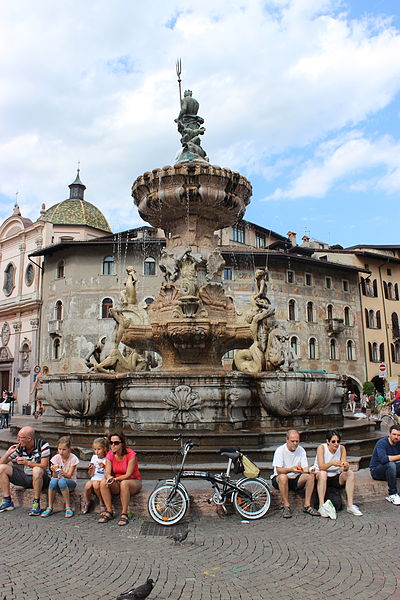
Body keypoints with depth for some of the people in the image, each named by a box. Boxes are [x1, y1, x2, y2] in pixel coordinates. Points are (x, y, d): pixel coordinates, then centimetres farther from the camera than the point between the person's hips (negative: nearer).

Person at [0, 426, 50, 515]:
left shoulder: (42, 445, -15)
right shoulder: (19, 447, -1)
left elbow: (44, 466, -20)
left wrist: (27, 462, -32)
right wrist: (8, 452, -16)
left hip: (42, 478, -6)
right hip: (25, 477, 6)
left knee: (37, 470, -39)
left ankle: (36, 503, -24)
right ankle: (7, 501, -3)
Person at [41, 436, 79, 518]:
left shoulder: (73, 458, -11)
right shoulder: (56, 458, -4)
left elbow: (69, 475, -16)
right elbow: (55, 476, -8)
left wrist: (63, 474, -39)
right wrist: (54, 471, -31)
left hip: (70, 482, -2)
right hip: (58, 480, 3)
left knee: (62, 481, -36)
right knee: (53, 480, -32)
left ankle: (68, 507, -24)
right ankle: (49, 508, -22)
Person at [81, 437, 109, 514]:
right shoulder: (94, 457, 12)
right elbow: (91, 475, 14)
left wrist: (104, 466, -19)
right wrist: (91, 470, -7)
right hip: (94, 478, 4)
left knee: (96, 483, -34)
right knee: (88, 484, -28)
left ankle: (101, 502, -11)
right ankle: (86, 502, -2)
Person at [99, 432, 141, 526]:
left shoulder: (131, 455, -19)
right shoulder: (110, 455, -3)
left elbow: (128, 475, -20)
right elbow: (107, 472, -9)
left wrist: (114, 479, -31)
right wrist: (109, 477, -32)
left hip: (134, 482, -5)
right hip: (117, 483, 5)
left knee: (124, 483, -37)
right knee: (103, 482, -23)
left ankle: (124, 514, -26)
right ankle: (109, 511, -16)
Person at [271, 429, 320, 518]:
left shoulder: (301, 450, 2)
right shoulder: (280, 450, -12)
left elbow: (305, 468, -2)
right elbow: (278, 470, -20)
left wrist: (309, 470, -27)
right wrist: (291, 469, -38)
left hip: (295, 479, 4)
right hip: (278, 480, -4)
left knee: (311, 476, -20)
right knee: (283, 477, -38)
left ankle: (307, 506, -14)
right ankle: (286, 507, -24)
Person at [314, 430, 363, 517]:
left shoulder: (341, 448, -6)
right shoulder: (321, 448, -16)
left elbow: (345, 468, -11)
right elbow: (321, 467, -27)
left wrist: (346, 466, -35)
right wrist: (332, 463, -44)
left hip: (336, 478, 4)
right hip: (321, 477, -4)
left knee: (350, 473, -20)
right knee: (322, 473, -35)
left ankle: (350, 506, -18)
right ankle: (321, 506, -32)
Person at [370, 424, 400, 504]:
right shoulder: (382, 443, -19)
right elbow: (383, 459, -35)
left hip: (389, 469, 7)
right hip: (376, 470, -7)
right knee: (391, 464, -34)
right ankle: (392, 494, -27)